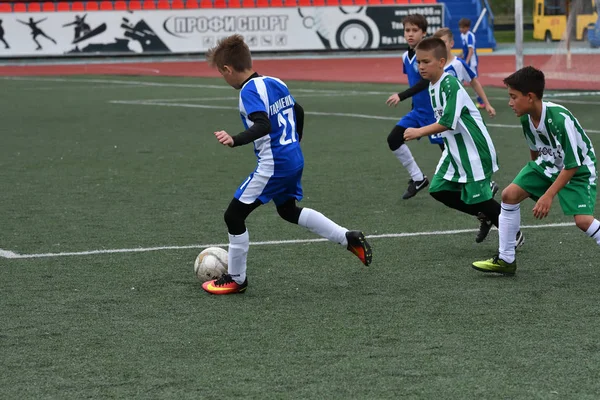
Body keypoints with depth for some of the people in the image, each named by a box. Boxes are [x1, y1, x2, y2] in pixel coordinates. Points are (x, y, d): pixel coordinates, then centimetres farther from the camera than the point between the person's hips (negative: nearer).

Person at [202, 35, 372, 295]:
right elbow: (298, 112, 22)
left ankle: (236, 279, 10)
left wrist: (235, 141, -42)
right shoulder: (274, 82, 10)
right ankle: (349, 238, 28)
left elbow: (262, 126, -30)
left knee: (234, 215, 1)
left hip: (273, 165, -9)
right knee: (288, 211, 31)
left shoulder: (249, 91, -16)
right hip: (295, 159, 9)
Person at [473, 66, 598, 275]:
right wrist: (534, 177, 21)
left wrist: (548, 196, -28)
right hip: (548, 164, 7)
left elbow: (572, 165, -28)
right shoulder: (526, 117, -12)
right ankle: (506, 259, 5)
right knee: (510, 194, -4)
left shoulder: (561, 119, -34)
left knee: (582, 220, -23)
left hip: (579, 169, -7)